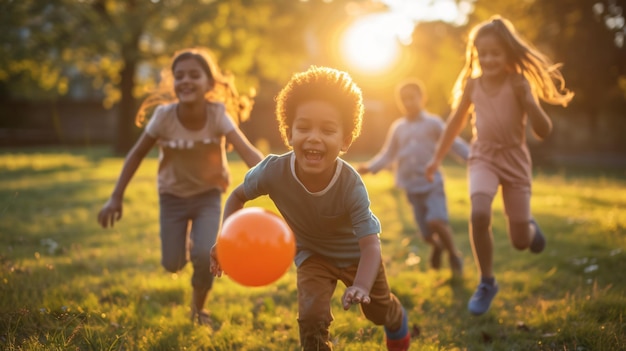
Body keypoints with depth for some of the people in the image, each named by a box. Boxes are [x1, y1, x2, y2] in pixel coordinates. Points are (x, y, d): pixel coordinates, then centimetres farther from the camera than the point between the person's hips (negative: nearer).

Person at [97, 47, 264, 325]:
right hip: (173, 195, 1)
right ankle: (186, 239, 40)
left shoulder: (218, 114, -25)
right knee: (173, 265, 0)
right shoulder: (164, 115, -23)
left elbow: (247, 151, -39)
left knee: (205, 256, -19)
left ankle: (198, 306, 15)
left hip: (208, 194, -1)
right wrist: (116, 198, -12)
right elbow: (137, 155, -9)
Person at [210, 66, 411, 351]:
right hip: (312, 253, 1)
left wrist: (362, 286, -59)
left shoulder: (351, 186, -40)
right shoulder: (273, 171, -34)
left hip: (355, 251, 0)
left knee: (380, 309, 22)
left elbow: (370, 245, -40)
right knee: (312, 317, -20)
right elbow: (238, 195, -14)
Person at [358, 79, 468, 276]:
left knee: (437, 221, -25)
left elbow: (455, 143, -3)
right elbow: (388, 155, 14)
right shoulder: (397, 128, 9)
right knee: (427, 234, 1)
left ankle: (453, 254, 1)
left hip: (433, 183, -3)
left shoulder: (433, 123, 0)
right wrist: (370, 167, 0)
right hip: (412, 188, 3)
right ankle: (437, 245, 37)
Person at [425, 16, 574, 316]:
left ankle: (530, 226, 41)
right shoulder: (472, 85, -2)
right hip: (483, 158, 1)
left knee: (521, 242, 0)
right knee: (479, 215, -28)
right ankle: (487, 283, -6)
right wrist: (437, 157, 16)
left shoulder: (519, 84, -10)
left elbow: (544, 131, -14)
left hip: (515, 159, -1)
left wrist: (528, 100, -30)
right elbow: (456, 121, 14)